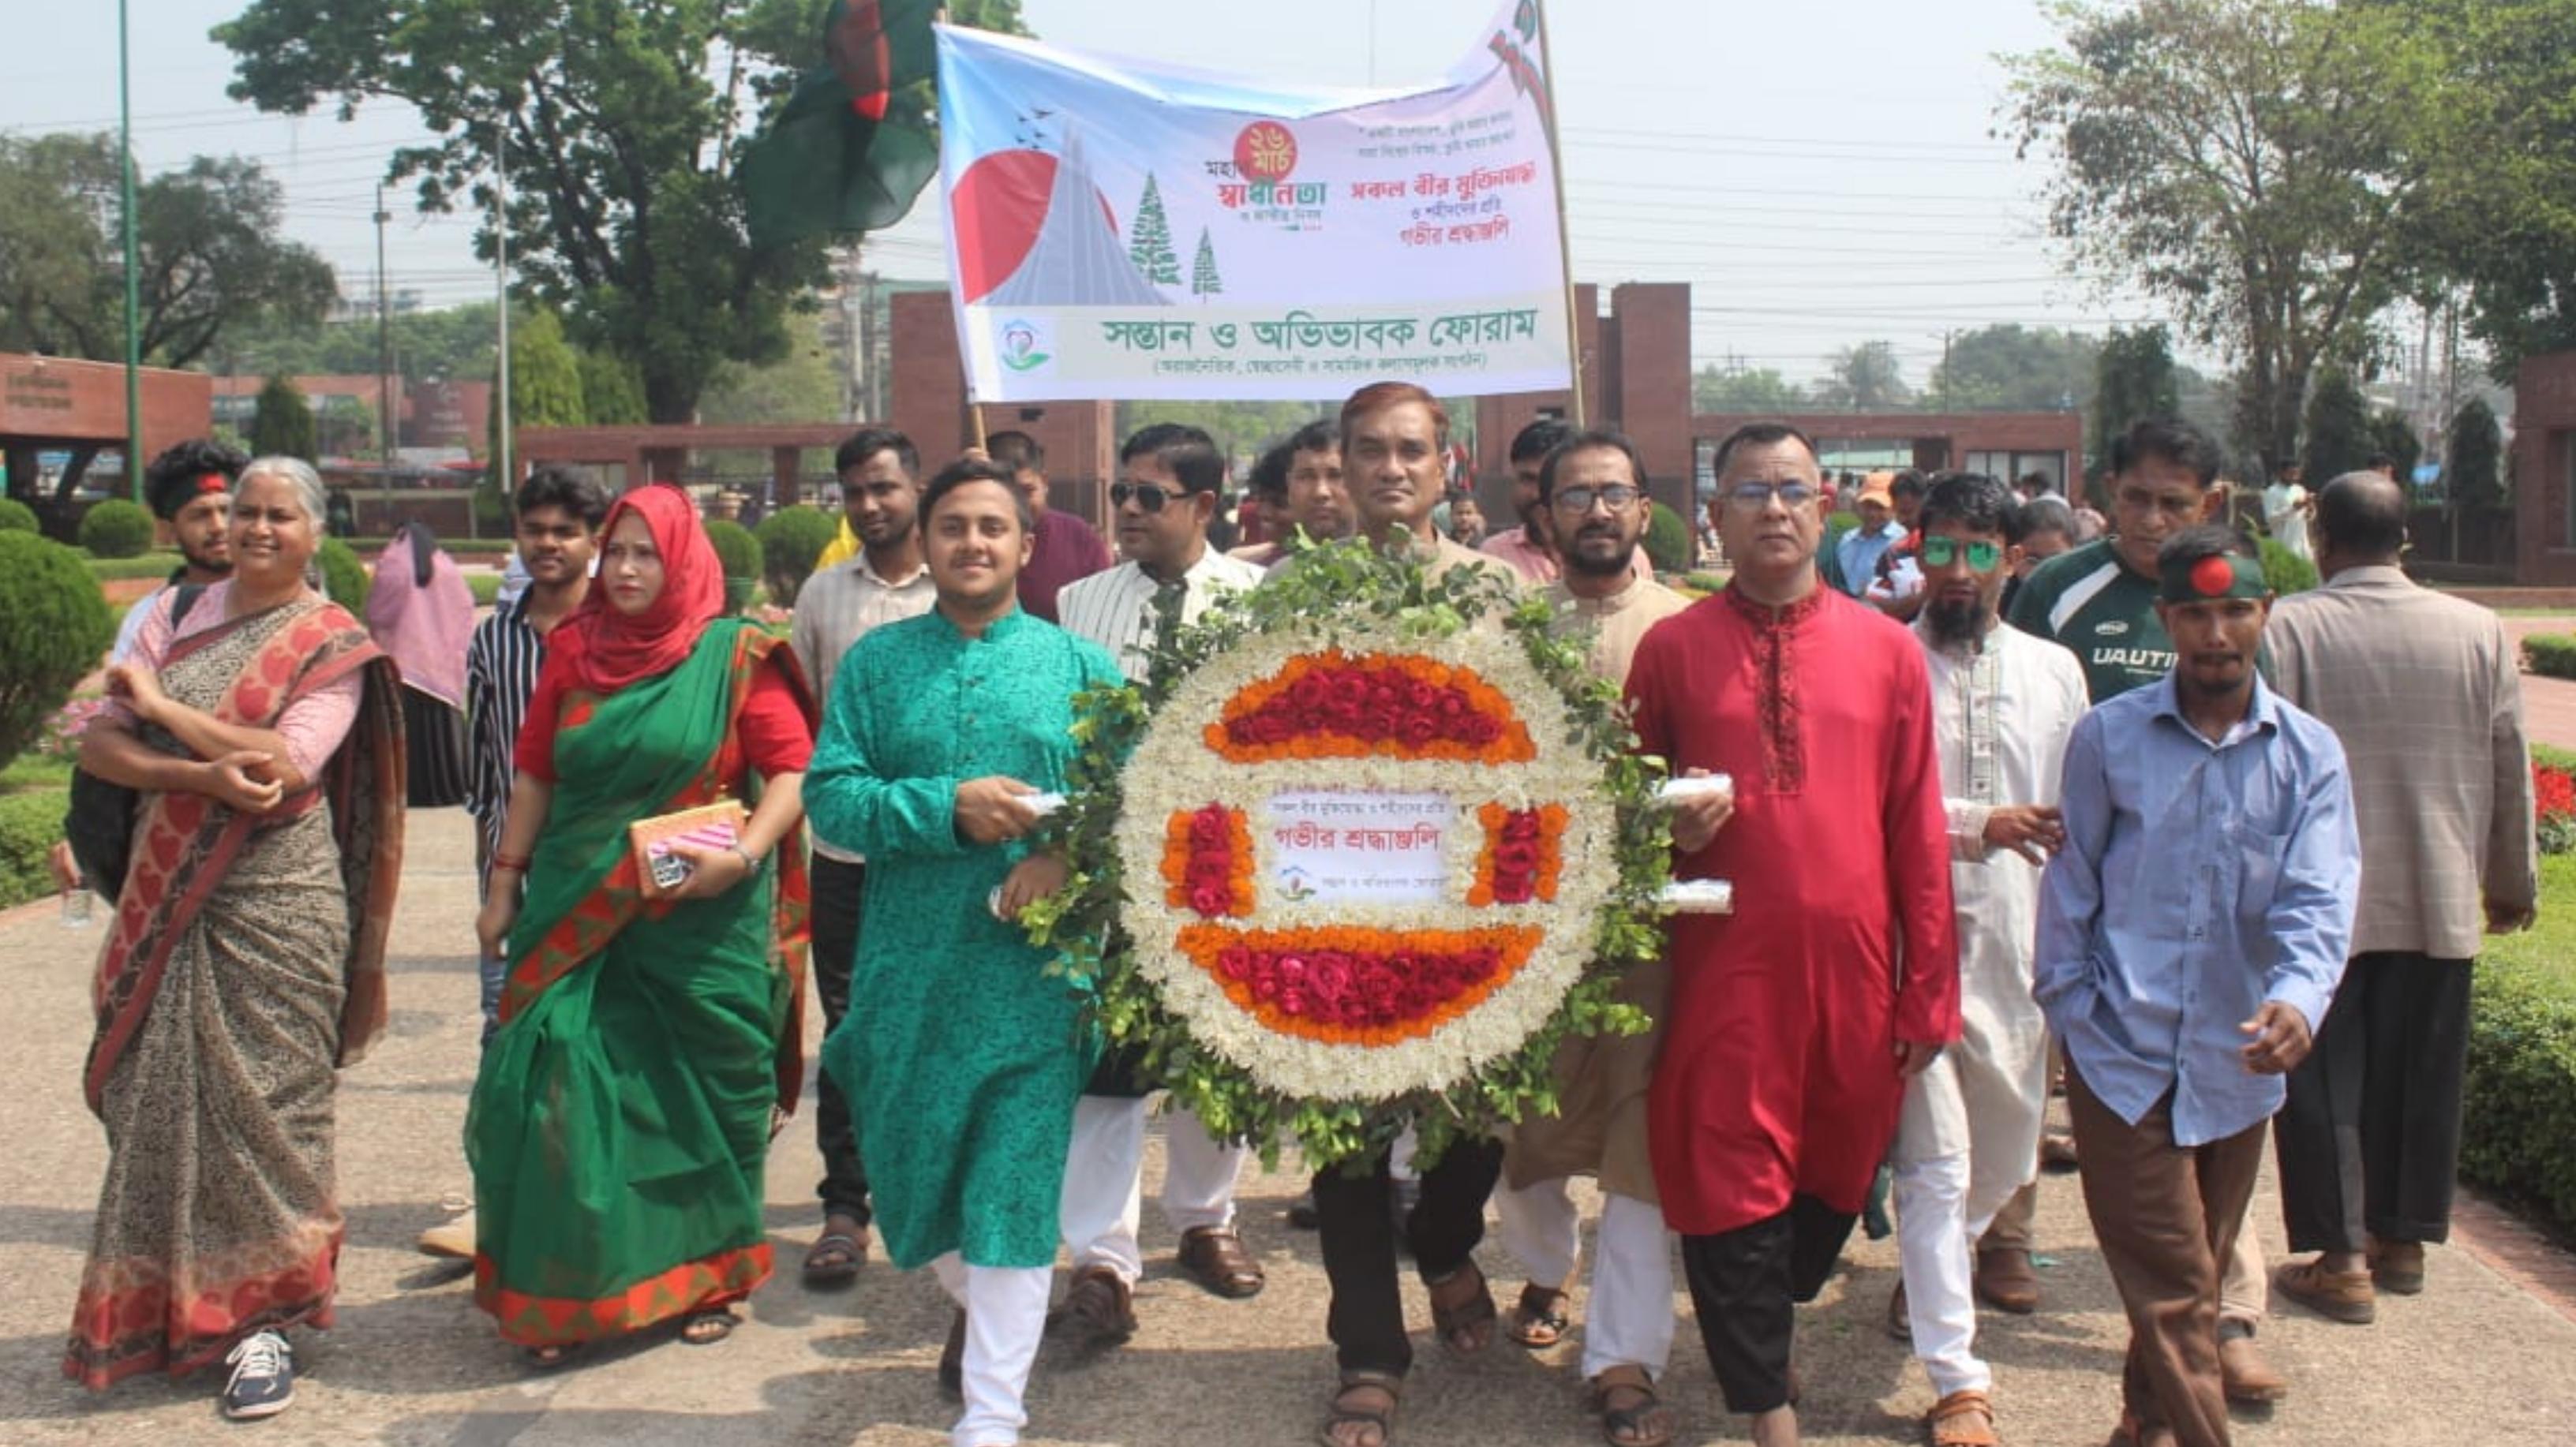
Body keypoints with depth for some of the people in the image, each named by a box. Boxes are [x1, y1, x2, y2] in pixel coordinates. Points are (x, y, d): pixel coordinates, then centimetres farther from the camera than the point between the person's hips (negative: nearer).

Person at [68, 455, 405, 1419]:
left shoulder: (334, 646, -2)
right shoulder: (176, 617, 9)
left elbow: (288, 765, -17)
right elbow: (98, 744, 1)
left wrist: (160, 706, -9)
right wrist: (199, 775, -18)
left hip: (276, 901, -4)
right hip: (166, 898, 4)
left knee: (262, 1104, -1)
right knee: (158, 1098, 7)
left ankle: (262, 1320, 8)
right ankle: (160, 1304, 22)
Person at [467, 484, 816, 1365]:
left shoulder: (736, 657, -2)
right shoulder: (573, 652, 8)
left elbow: (792, 771, -6)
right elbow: (535, 776, 14)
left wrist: (745, 855, -19)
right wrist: (504, 884, 12)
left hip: (701, 921, -3)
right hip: (576, 915, 3)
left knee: (701, 1098, 6)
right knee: (564, 1095, -2)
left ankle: (707, 1277, 22)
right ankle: (567, 1293, 10)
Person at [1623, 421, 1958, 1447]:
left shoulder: (1887, 650, 4)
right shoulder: (1671, 648, 1)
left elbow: (1919, 831, 4)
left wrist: (1928, 994, 1)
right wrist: (1671, 826, -11)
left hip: (1853, 967, 2)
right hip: (1724, 968, -2)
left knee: (1838, 1172, 15)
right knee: (1731, 1182, 2)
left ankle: (1763, 1317, 40)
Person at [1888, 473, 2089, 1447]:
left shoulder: (2054, 671, 10)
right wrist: (1978, 825, -15)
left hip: (2019, 946, 5)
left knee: (2005, 1159, 17)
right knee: (1936, 1164, -2)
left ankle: (1927, 1282, 44)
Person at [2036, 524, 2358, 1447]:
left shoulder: (2309, 754, 0)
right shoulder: (2107, 736, -2)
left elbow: (2317, 900, -10)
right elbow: (2071, 885, 3)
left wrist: (2296, 999, -29)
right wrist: (2071, 1011, -2)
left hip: (2236, 1060, 3)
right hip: (2123, 1053, -2)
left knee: (2189, 1277, 18)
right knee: (2171, 1283, -2)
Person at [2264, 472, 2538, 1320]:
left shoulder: (2286, 630, -12)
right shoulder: (2479, 631, -1)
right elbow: (2509, 771, 7)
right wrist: (2512, 882, 19)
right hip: (2439, 901, 3)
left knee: (2325, 1076, 5)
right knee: (2419, 1073, 14)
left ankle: (2342, 1257, 4)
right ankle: (2402, 1240, 25)